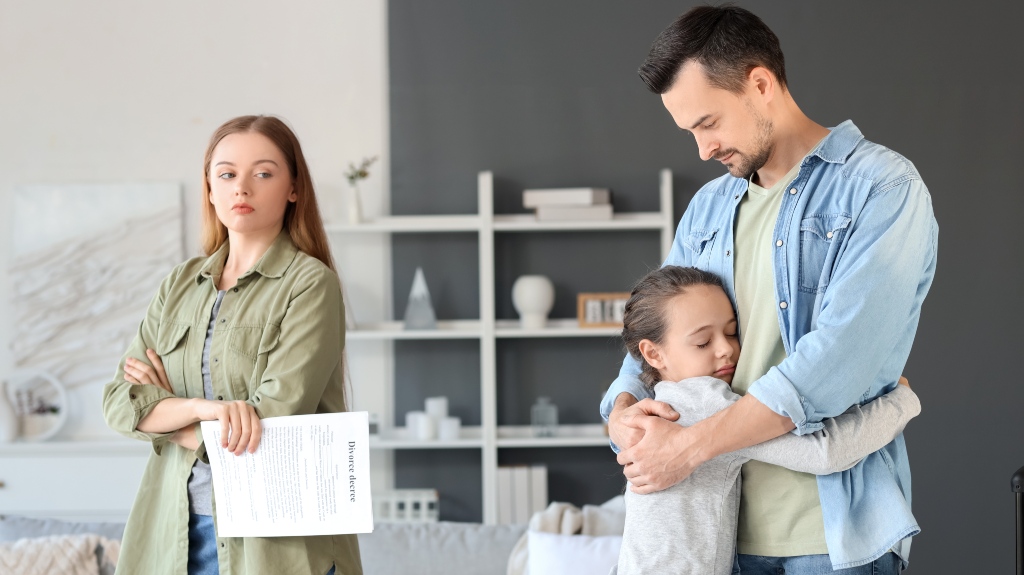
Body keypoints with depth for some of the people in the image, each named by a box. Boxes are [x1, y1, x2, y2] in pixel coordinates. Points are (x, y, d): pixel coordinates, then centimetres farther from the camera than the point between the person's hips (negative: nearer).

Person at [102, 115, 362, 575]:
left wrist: (161, 411, -4)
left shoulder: (311, 283, -8)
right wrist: (200, 407, -18)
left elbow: (273, 424, -17)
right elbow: (118, 404, 0)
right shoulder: (180, 285, 9)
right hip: (174, 532, 5)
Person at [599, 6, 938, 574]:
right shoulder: (708, 208, 13)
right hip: (724, 526, 6)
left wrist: (691, 445, -22)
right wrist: (623, 410, -9)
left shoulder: (882, 187, -9)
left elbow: (843, 354, -21)